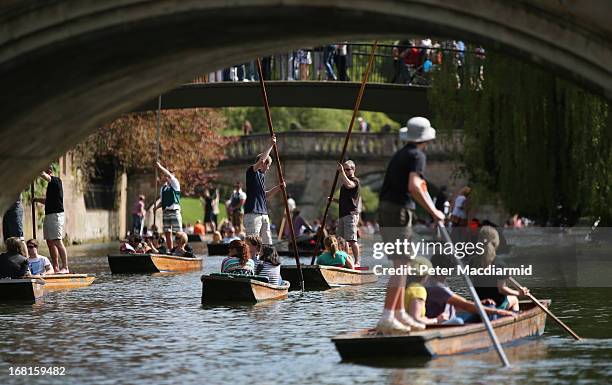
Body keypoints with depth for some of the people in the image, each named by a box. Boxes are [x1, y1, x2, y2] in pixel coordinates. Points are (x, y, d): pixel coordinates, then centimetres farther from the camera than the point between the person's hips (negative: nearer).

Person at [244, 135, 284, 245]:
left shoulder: (262, 175, 20)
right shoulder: (251, 172, -5)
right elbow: (261, 159, -22)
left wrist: (278, 188, 17)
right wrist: (271, 146, -16)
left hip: (263, 214, 9)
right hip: (252, 214, -9)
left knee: (267, 243, 7)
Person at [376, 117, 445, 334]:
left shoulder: (400, 154, 20)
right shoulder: (417, 156, -7)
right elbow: (413, 187, -21)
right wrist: (433, 212, -18)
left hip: (386, 210, 9)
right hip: (399, 212, -9)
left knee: (401, 264, 15)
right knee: (401, 265, -10)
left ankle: (400, 314, 20)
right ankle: (387, 319, -17)